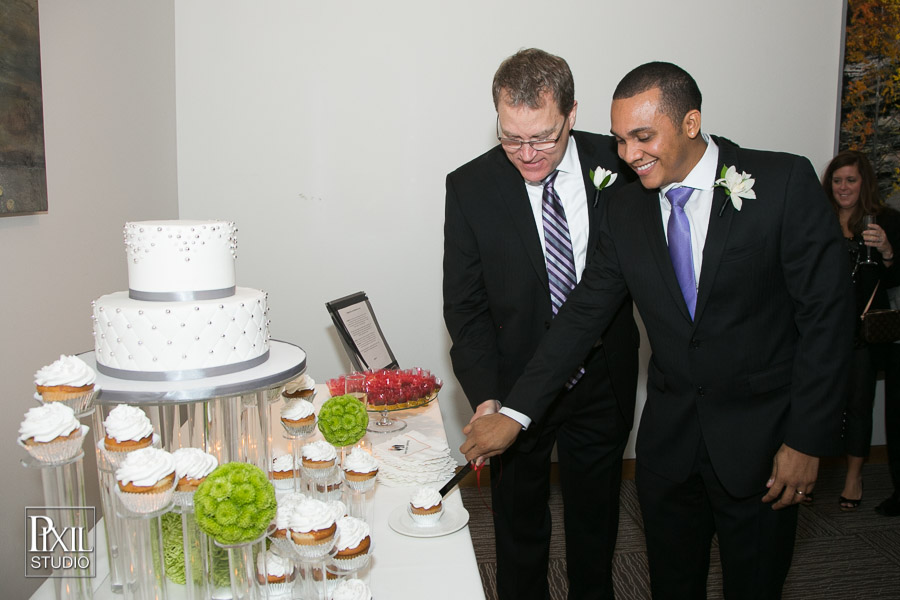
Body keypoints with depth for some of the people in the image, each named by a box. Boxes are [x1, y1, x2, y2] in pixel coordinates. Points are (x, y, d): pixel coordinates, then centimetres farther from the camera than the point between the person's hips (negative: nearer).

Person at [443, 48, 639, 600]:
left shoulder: (618, 163, -10)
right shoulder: (471, 187, -13)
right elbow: (466, 306, -11)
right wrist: (485, 397, -22)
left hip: (603, 382, 2)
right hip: (518, 384, -1)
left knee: (596, 513, 22)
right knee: (520, 518, 18)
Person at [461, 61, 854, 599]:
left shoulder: (785, 182, -13)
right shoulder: (627, 209, -1)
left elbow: (827, 313, -11)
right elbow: (585, 311, -1)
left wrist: (808, 438, -12)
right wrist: (516, 412, -7)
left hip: (760, 437, -3)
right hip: (669, 434, 3)